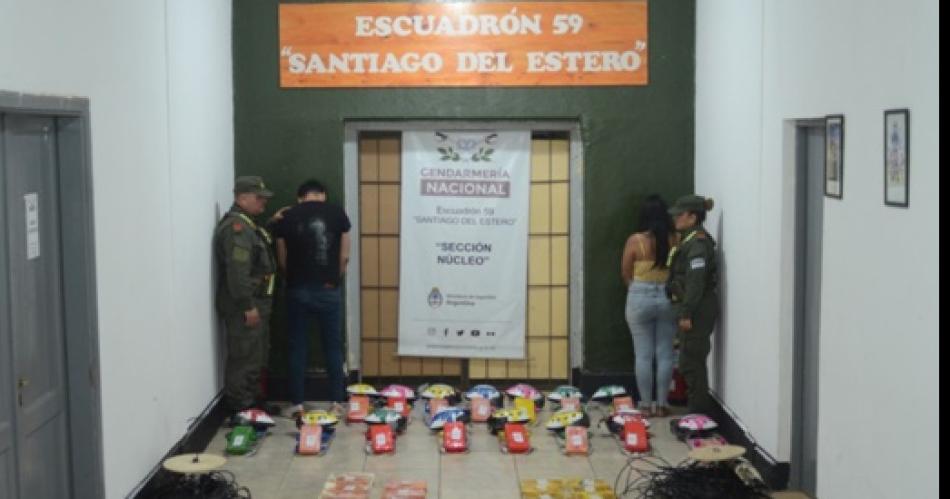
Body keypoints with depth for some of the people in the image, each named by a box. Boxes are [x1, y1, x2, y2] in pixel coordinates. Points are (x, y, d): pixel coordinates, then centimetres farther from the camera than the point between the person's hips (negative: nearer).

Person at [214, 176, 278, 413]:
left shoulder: (246, 225, 17)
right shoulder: (236, 227, -17)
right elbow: (237, 271, -25)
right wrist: (247, 306, -25)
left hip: (255, 302, 11)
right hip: (243, 307, -11)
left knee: (256, 357, 17)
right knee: (245, 358, -6)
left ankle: (254, 400, 27)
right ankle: (241, 408, -1)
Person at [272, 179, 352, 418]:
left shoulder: (286, 218, 2)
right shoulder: (337, 213, 0)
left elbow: (282, 260, 6)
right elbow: (344, 256, 2)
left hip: (297, 290, 1)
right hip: (328, 290, 0)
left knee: (297, 348, 8)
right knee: (333, 347, 8)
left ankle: (297, 403, 10)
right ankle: (337, 402, 12)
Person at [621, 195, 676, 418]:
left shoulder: (635, 241, -9)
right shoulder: (673, 240, -5)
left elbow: (625, 274, -1)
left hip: (640, 299, -2)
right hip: (667, 299, 2)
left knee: (643, 355, 4)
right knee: (665, 354, 8)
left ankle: (646, 406, 8)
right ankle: (662, 404, 11)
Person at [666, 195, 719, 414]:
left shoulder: (698, 244, -17)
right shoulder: (689, 240, 15)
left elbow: (695, 282, -22)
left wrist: (686, 314, -23)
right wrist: (683, 312, 20)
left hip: (697, 311, -10)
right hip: (695, 311, 10)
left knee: (691, 363, -5)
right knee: (693, 363, 16)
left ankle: (698, 413, 2)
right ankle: (700, 411, 25)